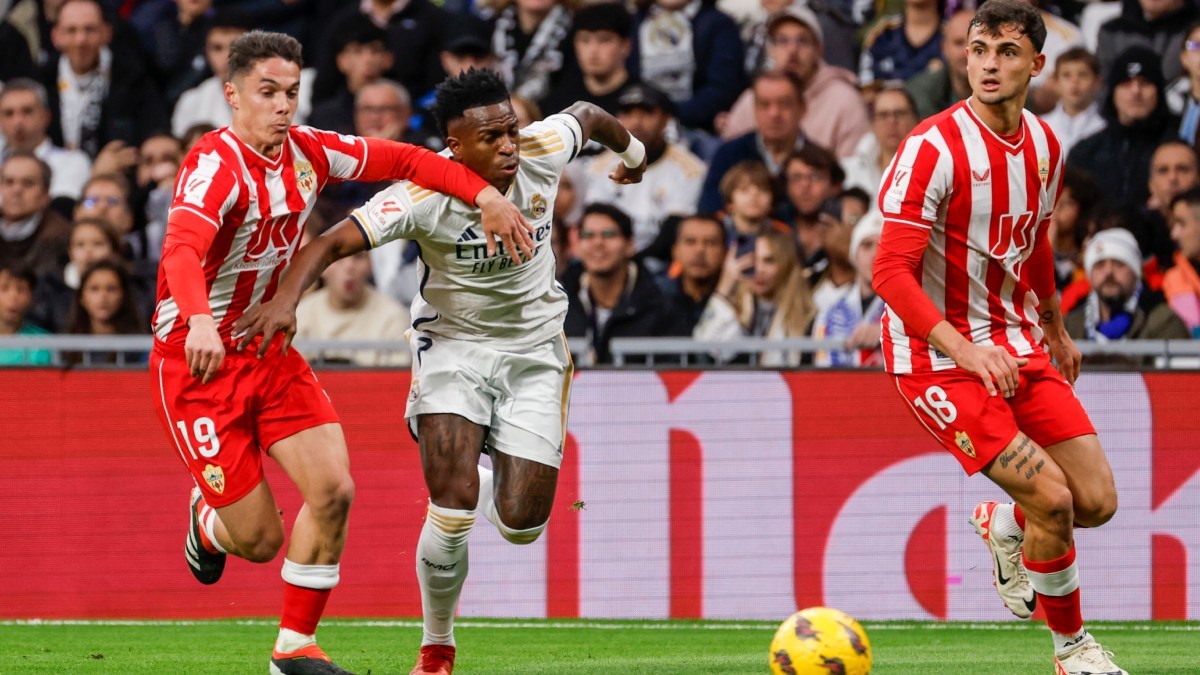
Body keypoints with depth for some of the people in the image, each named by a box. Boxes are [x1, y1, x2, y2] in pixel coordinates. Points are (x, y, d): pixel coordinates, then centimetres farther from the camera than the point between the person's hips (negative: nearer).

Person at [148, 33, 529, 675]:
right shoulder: (215, 164, -22)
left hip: (269, 354, 6)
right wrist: (199, 321, -58)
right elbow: (182, 249, -39)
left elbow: (402, 160, 11)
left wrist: (484, 195, -1)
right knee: (259, 540, -5)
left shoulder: (307, 152, 0)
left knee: (333, 489, -12)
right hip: (198, 361, -6)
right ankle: (209, 519, 34)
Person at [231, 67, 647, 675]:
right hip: (452, 344, -3)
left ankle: (497, 469, 37)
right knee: (453, 507, -21)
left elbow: (587, 116, 9)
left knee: (521, 526, -3)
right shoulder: (424, 194, -25)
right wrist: (286, 298, -48)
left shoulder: (543, 150, -14)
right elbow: (334, 241, -30)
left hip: (533, 351, 3)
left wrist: (631, 153, 31)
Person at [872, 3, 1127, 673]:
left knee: (1097, 501, -1)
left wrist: (1057, 330, 32)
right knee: (1052, 498, -17)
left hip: (1017, 346, 7)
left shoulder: (1044, 145, 4)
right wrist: (964, 348, -31)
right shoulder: (934, 147, -19)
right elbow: (891, 272, -21)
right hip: (937, 355, -7)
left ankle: (1003, 525, 32)